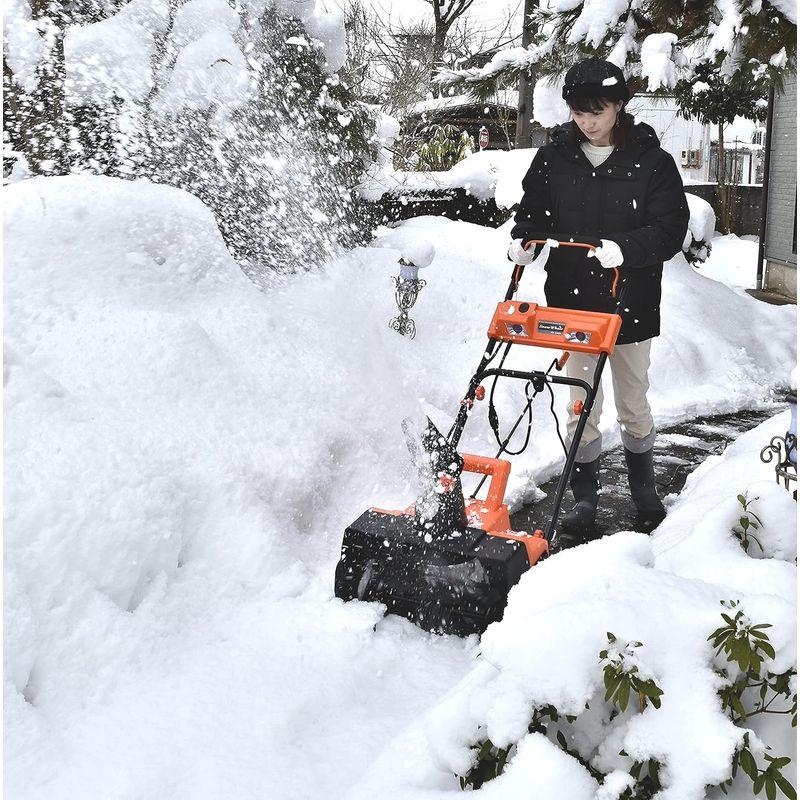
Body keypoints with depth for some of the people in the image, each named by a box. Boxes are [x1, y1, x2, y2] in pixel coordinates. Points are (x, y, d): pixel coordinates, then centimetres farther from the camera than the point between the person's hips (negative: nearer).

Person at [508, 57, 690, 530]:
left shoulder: (651, 161, -6)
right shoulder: (554, 158, 1)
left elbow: (672, 228, -10)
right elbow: (533, 209, 13)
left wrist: (625, 248, -27)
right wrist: (523, 238, -9)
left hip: (630, 304, -1)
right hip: (572, 302, 1)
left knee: (634, 406, 13)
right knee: (581, 406, 7)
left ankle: (644, 487, 35)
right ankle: (585, 495, 21)